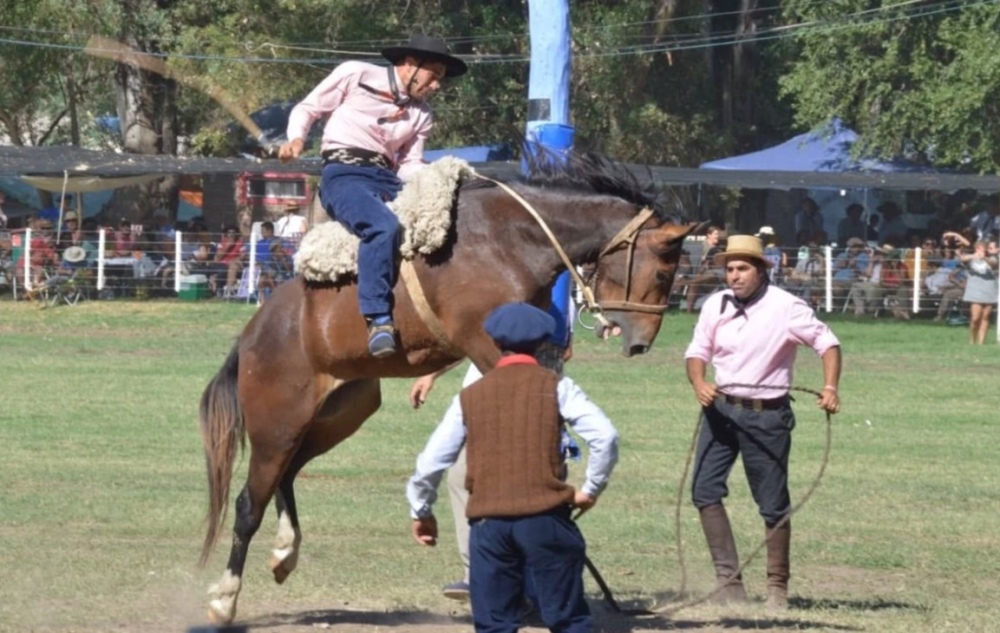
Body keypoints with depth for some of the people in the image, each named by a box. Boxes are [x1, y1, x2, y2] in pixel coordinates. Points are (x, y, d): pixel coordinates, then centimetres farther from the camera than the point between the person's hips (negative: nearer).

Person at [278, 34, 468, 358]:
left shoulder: (421, 115, 19)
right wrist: (297, 139, -13)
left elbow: (410, 166, 17)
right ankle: (378, 320, -40)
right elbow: (307, 109, 8)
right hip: (344, 175, -7)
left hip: (388, 180, 7)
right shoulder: (356, 75, 4)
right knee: (383, 225, -36)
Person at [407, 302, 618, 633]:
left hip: (487, 522, 2)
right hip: (545, 517, -2)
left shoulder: (470, 397, 10)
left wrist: (421, 512, 27)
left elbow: (430, 463, 11)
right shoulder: (555, 387, 3)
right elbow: (605, 437, -9)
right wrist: (591, 489, 5)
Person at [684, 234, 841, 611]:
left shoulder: (785, 307, -10)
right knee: (704, 490, -4)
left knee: (773, 504, 3)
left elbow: (826, 343, -7)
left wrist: (830, 388, -23)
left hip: (766, 415, -4)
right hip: (720, 409, 4)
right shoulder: (716, 305, 2)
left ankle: (777, 587, 16)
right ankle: (729, 579, 4)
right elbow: (697, 352, 7)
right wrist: (699, 384, -14)